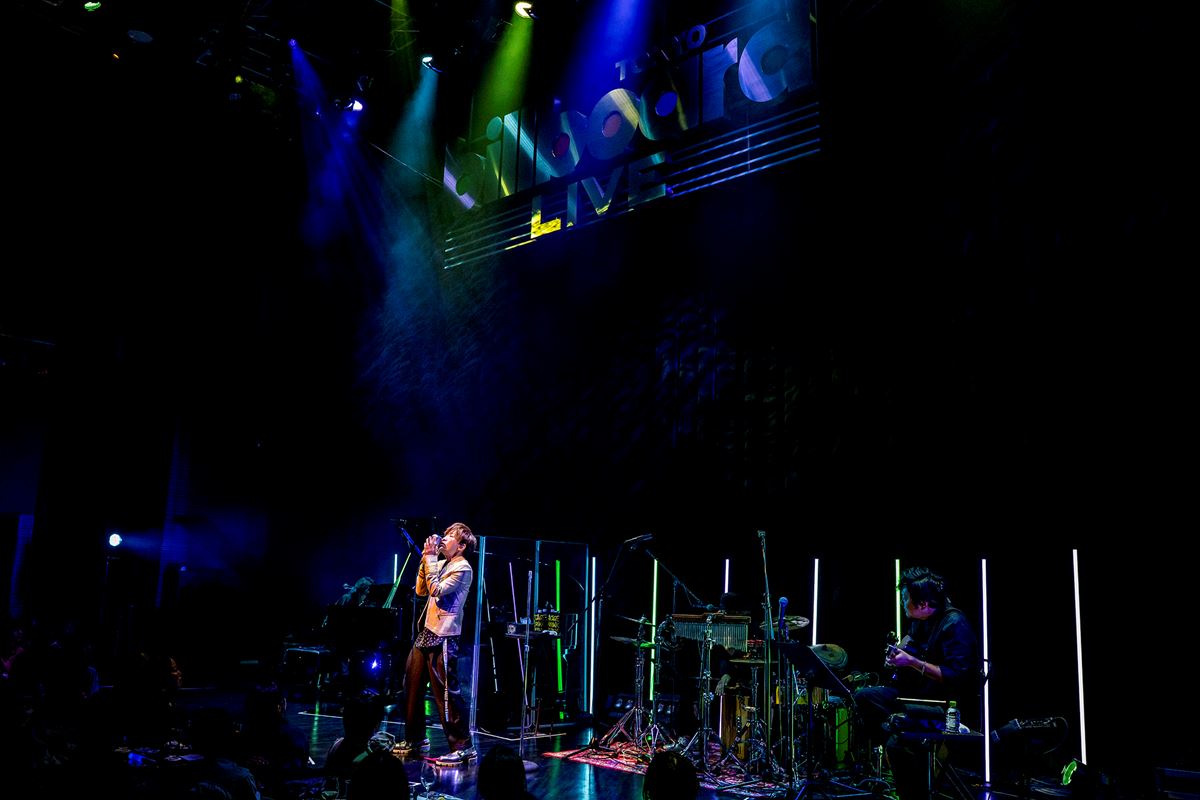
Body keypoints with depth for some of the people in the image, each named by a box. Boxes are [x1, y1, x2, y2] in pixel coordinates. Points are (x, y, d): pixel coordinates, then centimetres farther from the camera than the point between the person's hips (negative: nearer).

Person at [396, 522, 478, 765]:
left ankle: (463, 747, -4)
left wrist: (430, 558, -14)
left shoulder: (462, 568, -11)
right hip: (427, 632, 9)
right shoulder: (441, 564, 16)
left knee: (447, 693, -10)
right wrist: (425, 559, 6)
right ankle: (415, 739, 30)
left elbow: (437, 590, -20)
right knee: (412, 686, 16)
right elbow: (421, 590, 14)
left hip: (443, 637, -9)